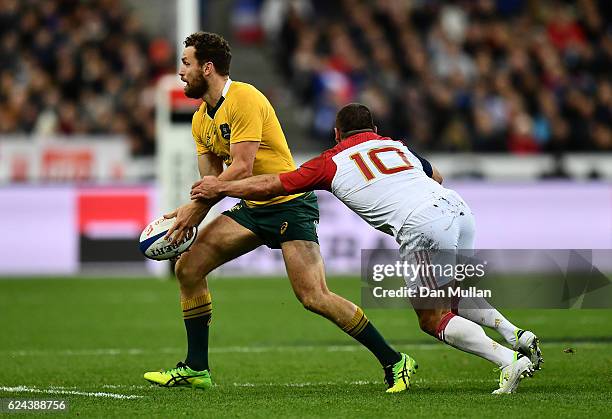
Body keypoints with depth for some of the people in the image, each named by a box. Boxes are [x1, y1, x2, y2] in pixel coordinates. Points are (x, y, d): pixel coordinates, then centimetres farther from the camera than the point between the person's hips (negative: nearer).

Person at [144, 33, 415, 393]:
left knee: (314, 297, -18)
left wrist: (196, 210, -18)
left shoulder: (244, 99, -17)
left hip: (290, 204, -9)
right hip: (252, 208, 9)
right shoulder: (201, 120, 10)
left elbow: (241, 169, -22)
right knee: (188, 268, -1)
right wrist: (187, 214, -10)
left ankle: (395, 362, -8)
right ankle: (196, 369, 7)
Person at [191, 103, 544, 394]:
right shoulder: (396, 145, 27)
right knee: (452, 296, 29)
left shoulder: (332, 163, 14)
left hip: (422, 227, -6)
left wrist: (220, 188, 30)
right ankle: (517, 335, 11)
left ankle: (510, 361, -10)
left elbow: (273, 185, 18)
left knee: (433, 320, 5)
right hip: (456, 206, 6)